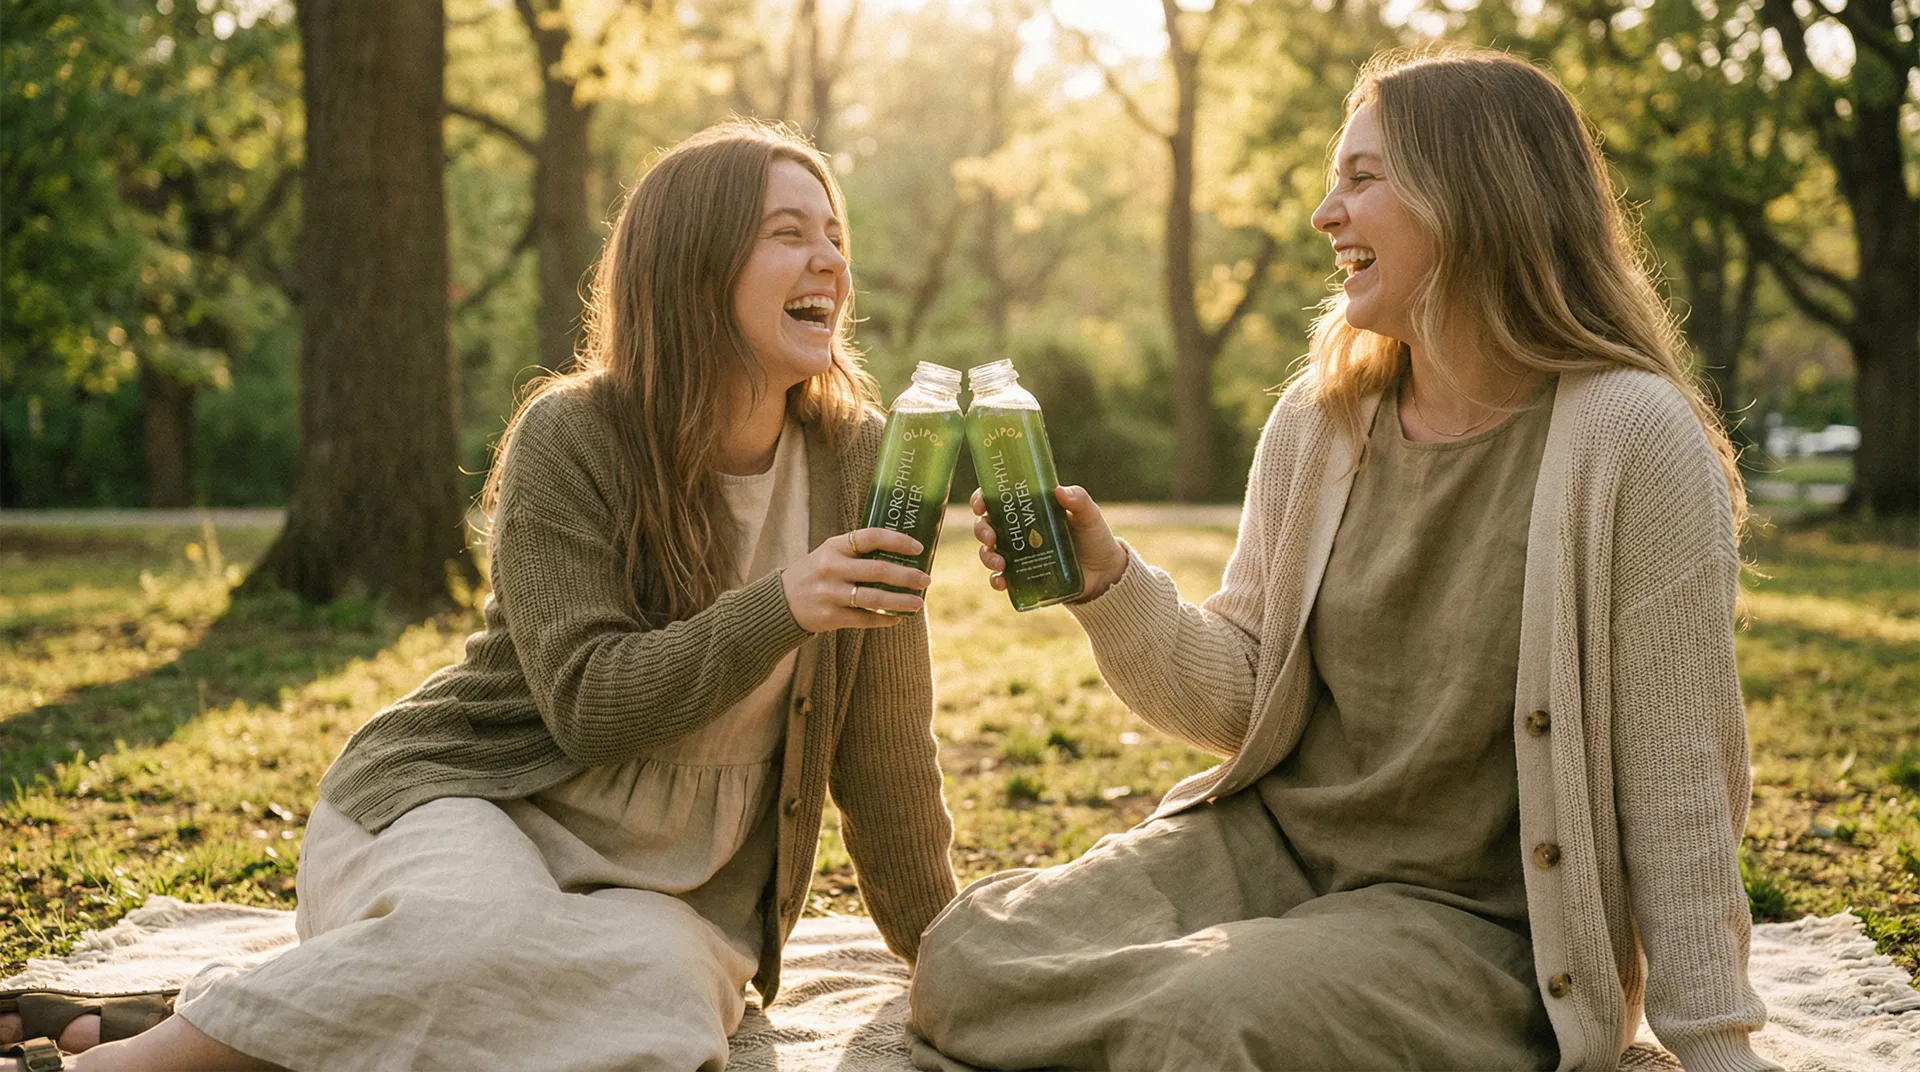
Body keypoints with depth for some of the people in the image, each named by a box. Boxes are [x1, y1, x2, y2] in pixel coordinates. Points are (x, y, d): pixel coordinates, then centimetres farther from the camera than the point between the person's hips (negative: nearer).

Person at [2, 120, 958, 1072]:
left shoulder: (856, 461, -1)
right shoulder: (568, 439, -8)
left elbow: (884, 746, 5)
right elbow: (586, 701, -15)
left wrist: (945, 956, 10)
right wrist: (777, 610, -28)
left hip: (670, 880, 3)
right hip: (460, 798, -2)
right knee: (481, 942, -38)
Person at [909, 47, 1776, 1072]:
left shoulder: (1632, 439, -13)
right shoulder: (1319, 419, 5)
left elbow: (1676, 781, -12)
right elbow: (1241, 701, 7)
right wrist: (1106, 582, -10)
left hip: (1475, 917, -5)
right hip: (1271, 837, 6)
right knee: (966, 958, -15)